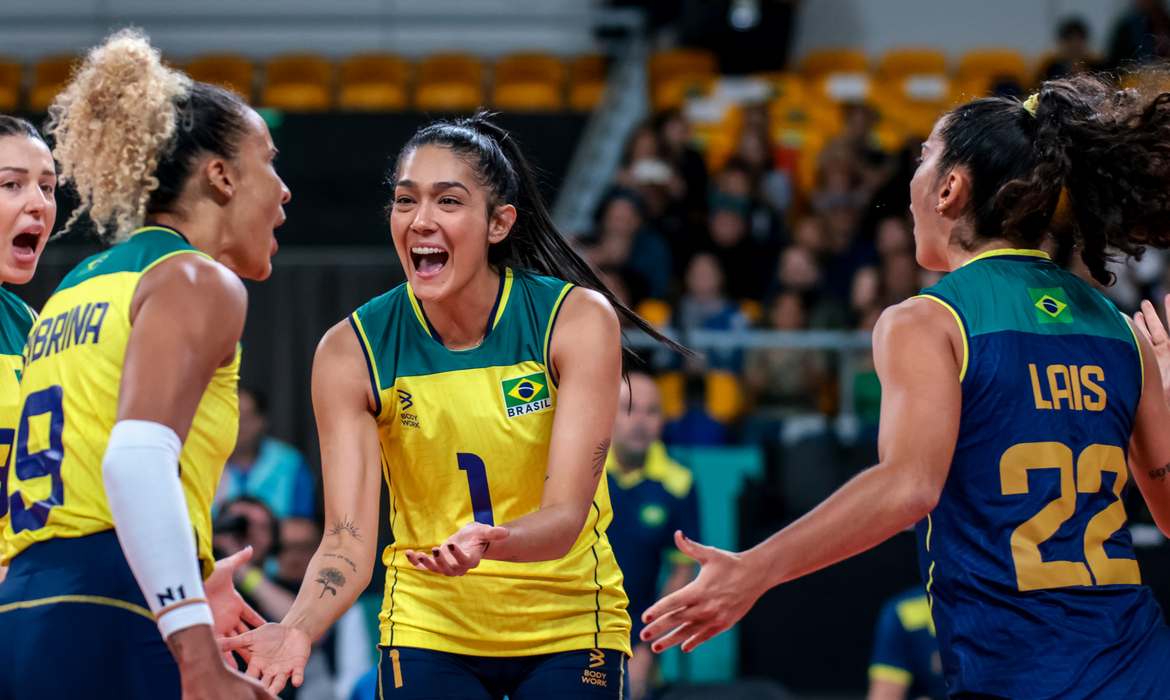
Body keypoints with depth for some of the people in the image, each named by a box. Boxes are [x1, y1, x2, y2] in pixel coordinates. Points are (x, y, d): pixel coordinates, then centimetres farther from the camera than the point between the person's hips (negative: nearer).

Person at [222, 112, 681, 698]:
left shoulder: (578, 319, -15)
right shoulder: (350, 352, -12)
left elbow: (565, 515, -21)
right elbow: (348, 539, -17)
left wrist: (491, 542, -43)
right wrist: (297, 628, -37)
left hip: (568, 625, 0)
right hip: (430, 634, 0)